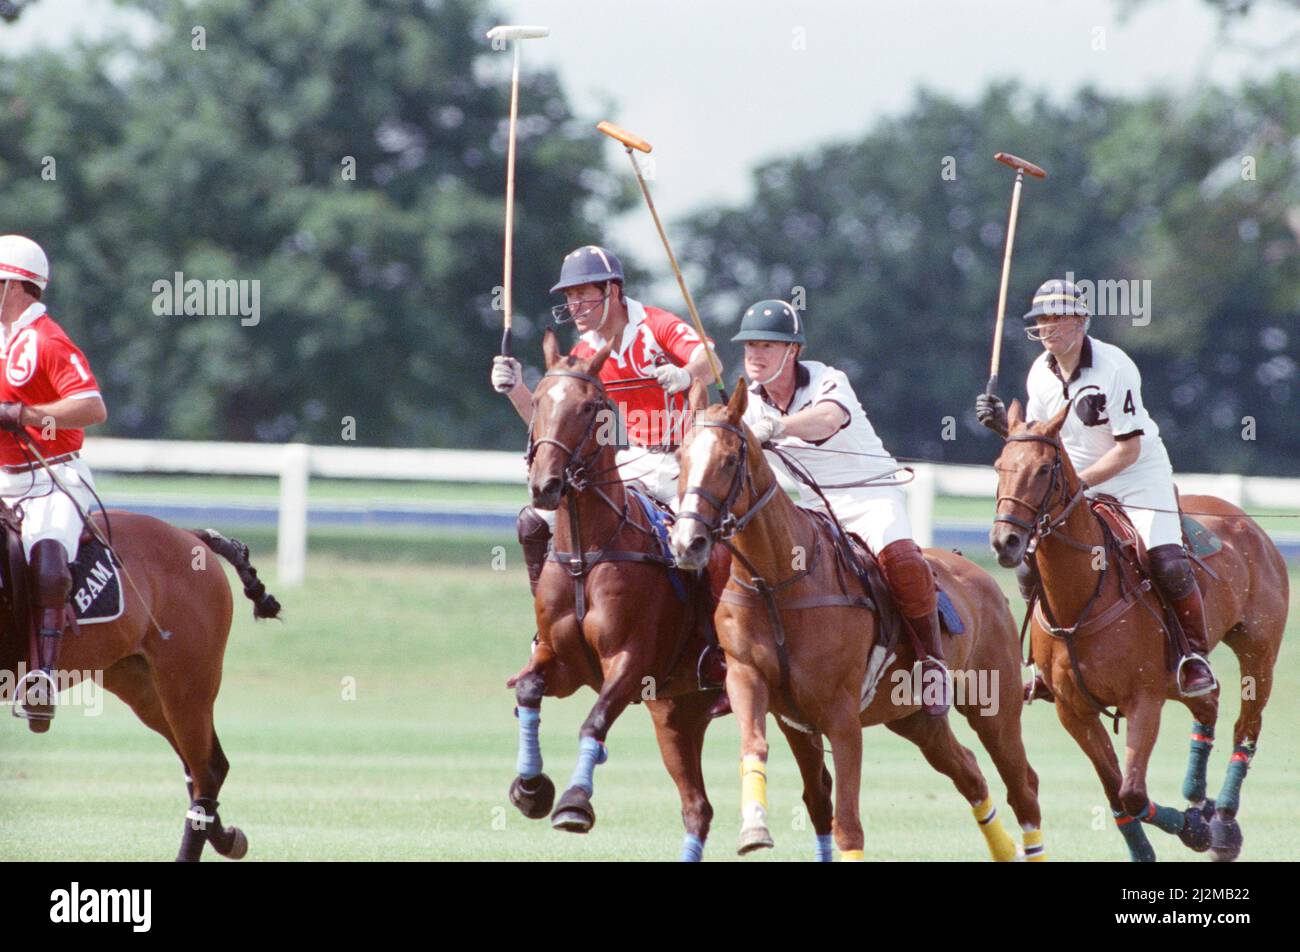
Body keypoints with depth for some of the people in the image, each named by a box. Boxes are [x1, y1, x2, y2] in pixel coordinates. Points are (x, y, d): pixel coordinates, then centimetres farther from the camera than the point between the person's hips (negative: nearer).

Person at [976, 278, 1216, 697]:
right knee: (1030, 565, -5)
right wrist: (1004, 424, -12)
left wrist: (1080, 482, -29)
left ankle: (1195, 656, -4)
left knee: (1168, 564, -22)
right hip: (1074, 479, 6)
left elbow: (1128, 449, -22)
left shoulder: (1114, 367, -21)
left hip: (1138, 477, -6)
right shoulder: (1041, 373, -2)